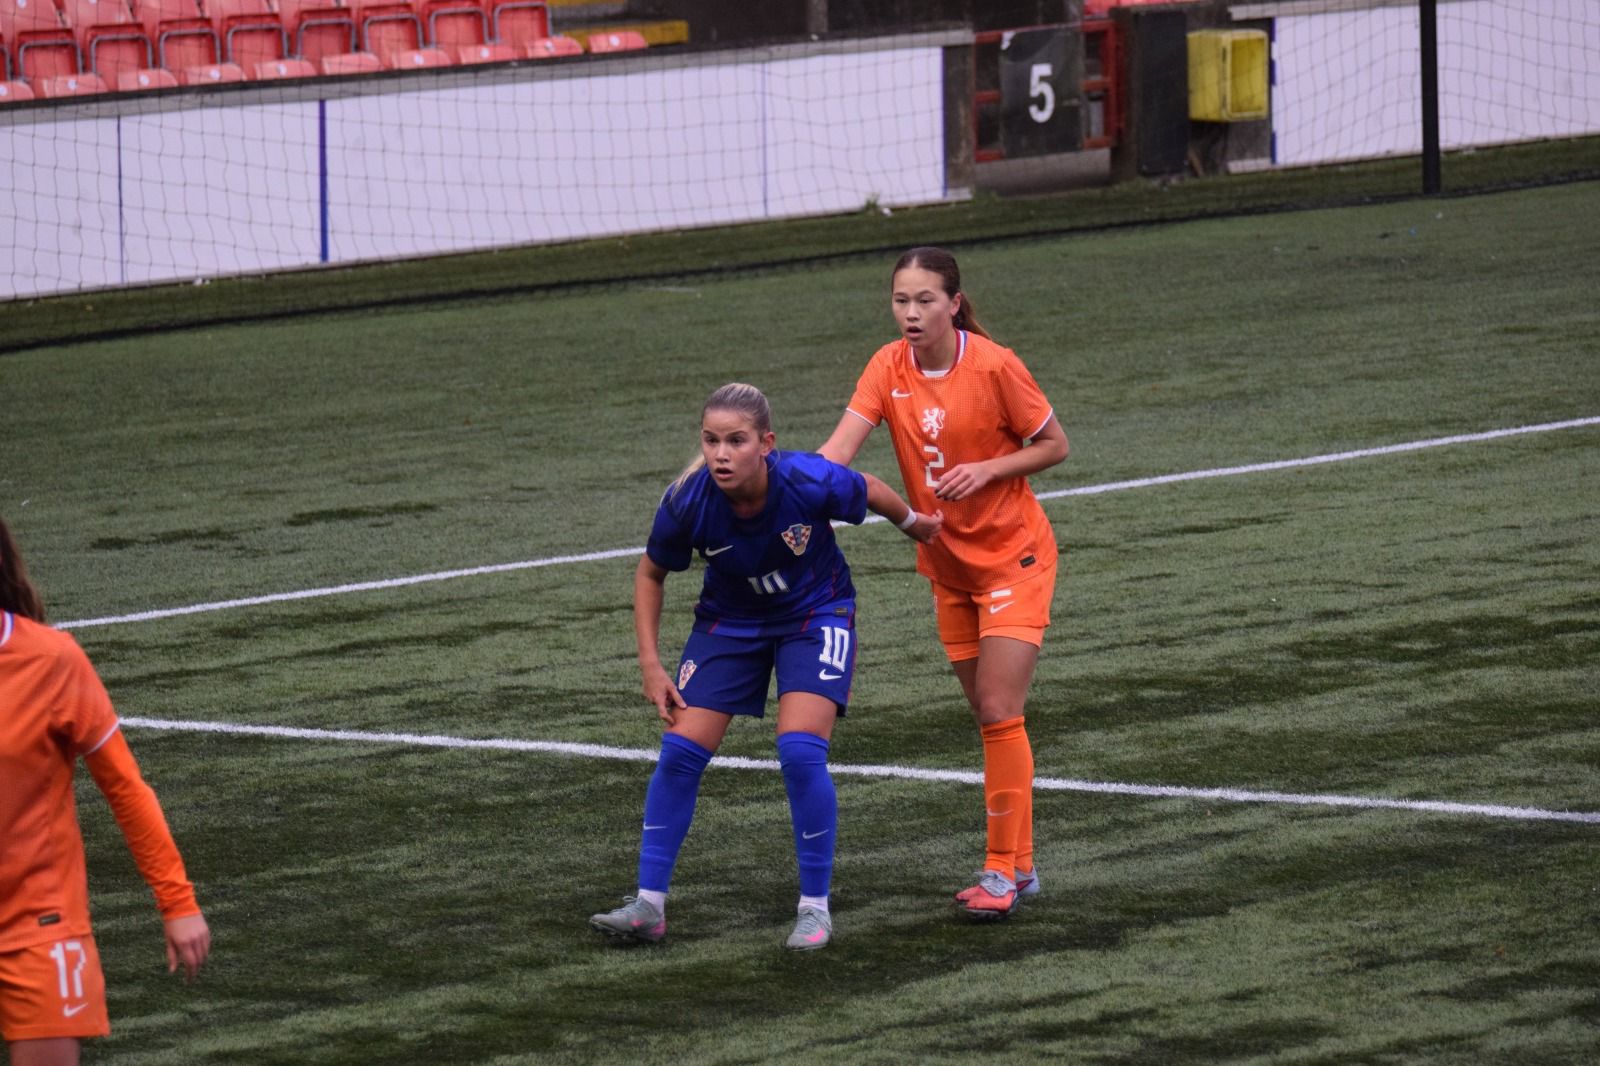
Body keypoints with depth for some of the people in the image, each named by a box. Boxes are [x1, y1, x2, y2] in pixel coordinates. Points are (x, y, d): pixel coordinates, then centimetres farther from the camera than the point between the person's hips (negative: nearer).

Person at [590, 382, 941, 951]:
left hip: (815, 616, -2)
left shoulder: (810, 482, -32)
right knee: (680, 750, -7)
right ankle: (649, 904, 4)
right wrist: (650, 664, -10)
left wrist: (914, 522, 12)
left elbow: (871, 491, -8)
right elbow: (651, 574, -6)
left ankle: (815, 907, -3)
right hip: (729, 621, 2)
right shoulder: (687, 502, -26)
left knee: (800, 750, -18)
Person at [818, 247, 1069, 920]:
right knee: (987, 715, 9)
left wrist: (987, 469, -22)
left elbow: (1054, 445, -7)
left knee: (999, 712, -12)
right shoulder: (890, 368, -5)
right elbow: (840, 447, -15)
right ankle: (1019, 865, 16)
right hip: (948, 564, 5)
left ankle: (1002, 872, -8)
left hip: (1012, 555, -5)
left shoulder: (994, 366, -17)